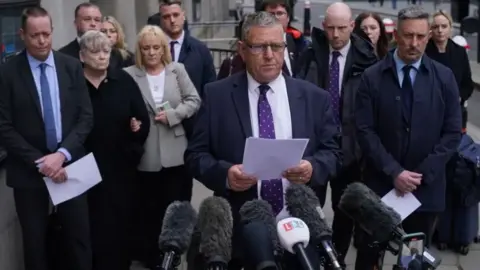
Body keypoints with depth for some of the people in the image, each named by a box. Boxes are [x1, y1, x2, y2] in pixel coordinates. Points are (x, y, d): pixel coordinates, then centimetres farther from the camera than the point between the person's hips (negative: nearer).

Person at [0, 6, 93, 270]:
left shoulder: (72, 66, 1)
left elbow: (86, 116, -1)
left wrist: (62, 154, -14)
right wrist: (39, 162, -15)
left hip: (69, 164, 2)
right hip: (28, 170, -1)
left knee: (79, 237, 8)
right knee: (35, 241, 11)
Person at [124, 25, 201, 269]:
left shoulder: (177, 70, 5)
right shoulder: (130, 74, -1)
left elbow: (194, 100, 2)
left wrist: (172, 115, -10)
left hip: (176, 153, 1)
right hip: (146, 156, -1)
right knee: (148, 209, 8)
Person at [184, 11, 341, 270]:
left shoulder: (315, 98, 4)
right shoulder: (216, 95, 0)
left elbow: (332, 152, 6)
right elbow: (195, 154, 0)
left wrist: (312, 167, -16)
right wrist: (224, 173, -19)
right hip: (237, 232, -1)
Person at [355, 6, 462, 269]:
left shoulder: (444, 77, 2)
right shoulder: (372, 77, -2)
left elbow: (452, 132, -1)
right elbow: (365, 131, -6)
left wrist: (422, 174, -10)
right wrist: (394, 172, -14)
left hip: (427, 186, 1)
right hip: (381, 183, -1)